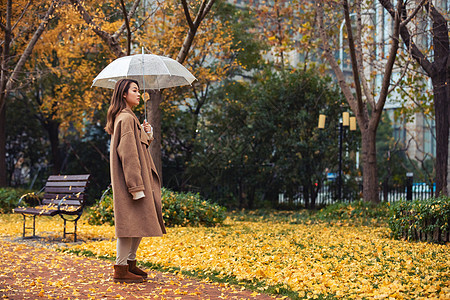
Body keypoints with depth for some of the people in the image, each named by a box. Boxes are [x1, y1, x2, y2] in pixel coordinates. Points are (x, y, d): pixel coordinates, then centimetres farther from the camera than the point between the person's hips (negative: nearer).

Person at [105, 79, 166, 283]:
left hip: (139, 177, 11)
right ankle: (121, 269, -1)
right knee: (130, 222, -7)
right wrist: (136, 186, -22)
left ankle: (130, 262, 22)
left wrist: (147, 134, 5)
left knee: (141, 221, 14)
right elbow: (128, 154, -20)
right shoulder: (126, 119, -14)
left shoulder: (127, 117, 18)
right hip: (131, 177, -11)